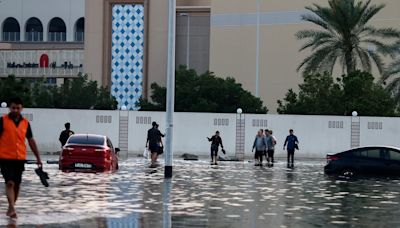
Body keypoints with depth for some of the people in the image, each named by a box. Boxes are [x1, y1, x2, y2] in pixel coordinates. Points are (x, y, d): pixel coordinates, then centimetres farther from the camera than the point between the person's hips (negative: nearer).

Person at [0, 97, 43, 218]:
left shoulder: (25, 123, 8)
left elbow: (31, 140, 14)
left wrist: (38, 157, 13)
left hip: (20, 158, 4)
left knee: (17, 184, 9)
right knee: (10, 183, -14)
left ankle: (11, 208, 22)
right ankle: (12, 208, -19)